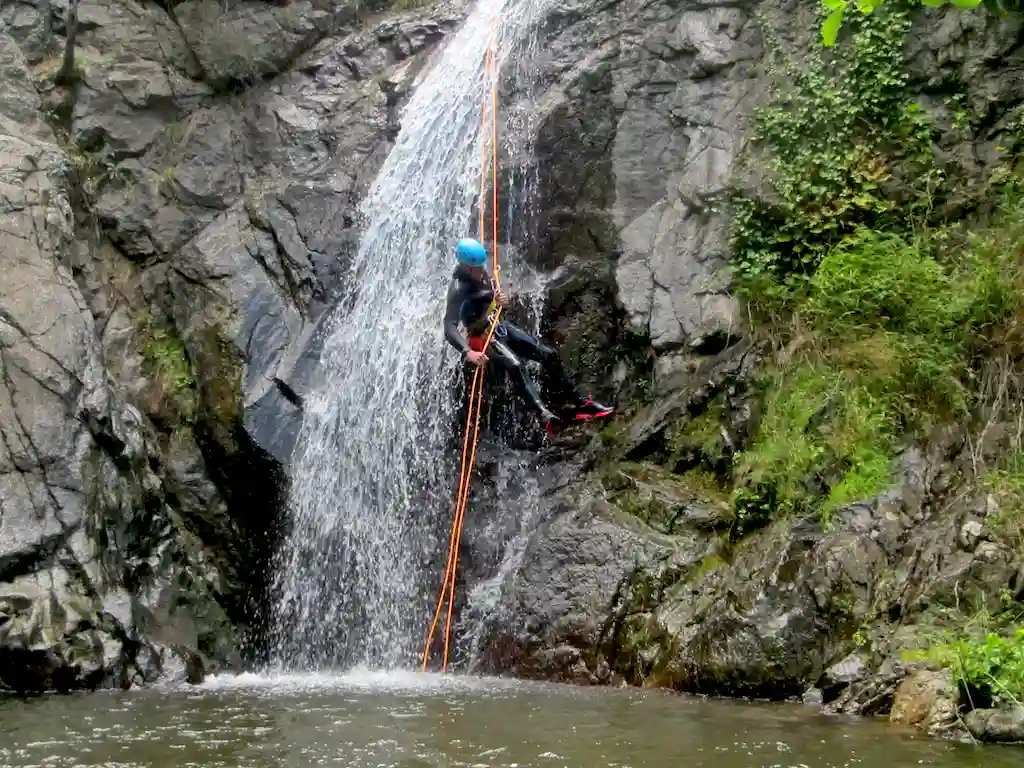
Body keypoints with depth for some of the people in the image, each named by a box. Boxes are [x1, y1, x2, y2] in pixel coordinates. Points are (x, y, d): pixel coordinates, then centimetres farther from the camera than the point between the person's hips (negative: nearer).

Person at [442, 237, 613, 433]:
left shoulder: (481, 274, 1)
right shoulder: (458, 288, -23)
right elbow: (449, 328, -33)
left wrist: (500, 300, -9)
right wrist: (468, 352, -49)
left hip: (498, 327, 8)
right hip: (482, 336, -8)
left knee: (549, 354, 1)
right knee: (515, 365, -35)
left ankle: (578, 403, 8)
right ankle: (544, 414, -48)